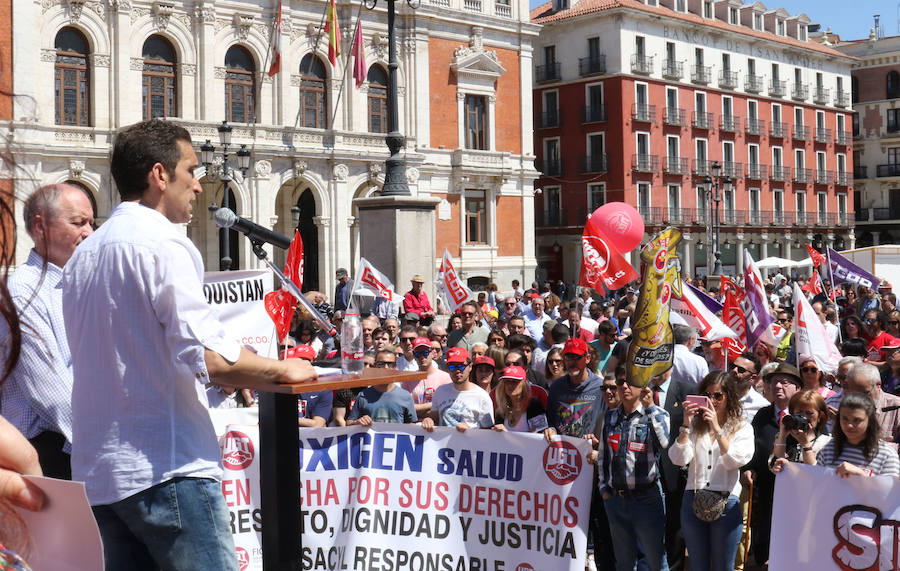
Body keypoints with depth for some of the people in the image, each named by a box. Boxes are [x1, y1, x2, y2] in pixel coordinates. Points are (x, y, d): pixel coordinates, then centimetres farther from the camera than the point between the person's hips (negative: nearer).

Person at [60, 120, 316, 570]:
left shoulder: (83, 255, 15)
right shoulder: (163, 245, -12)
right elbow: (208, 357, -22)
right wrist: (283, 370, -5)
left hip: (96, 473, 9)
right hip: (164, 468, -9)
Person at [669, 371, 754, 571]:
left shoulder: (742, 428, 5)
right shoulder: (695, 426, 11)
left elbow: (733, 461, -11)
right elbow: (679, 459, -2)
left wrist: (717, 428, -16)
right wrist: (686, 424, -9)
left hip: (726, 501, -2)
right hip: (693, 501, 2)